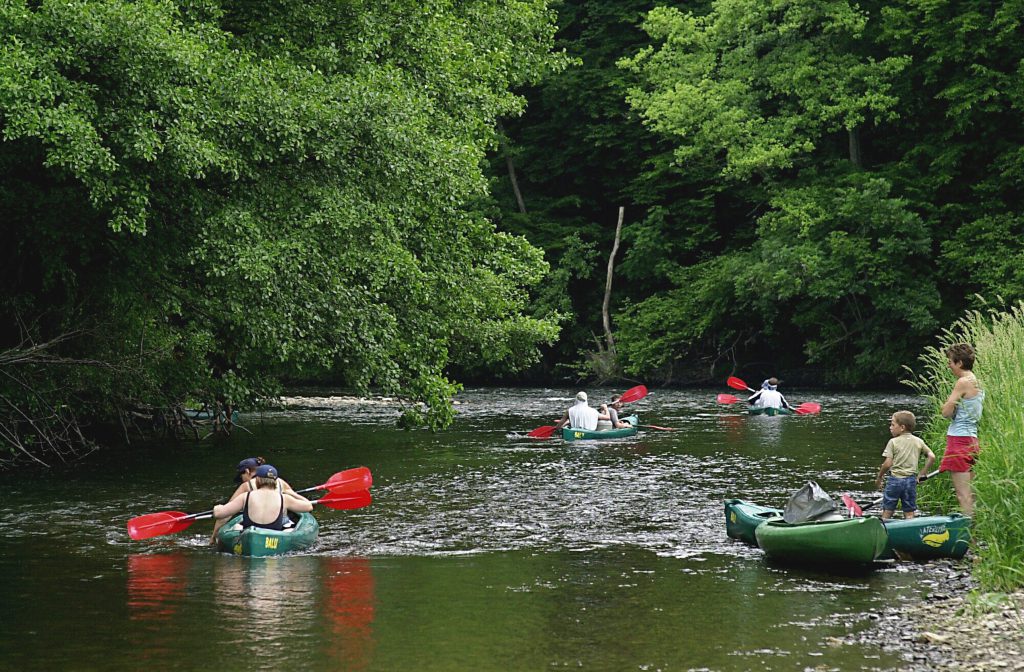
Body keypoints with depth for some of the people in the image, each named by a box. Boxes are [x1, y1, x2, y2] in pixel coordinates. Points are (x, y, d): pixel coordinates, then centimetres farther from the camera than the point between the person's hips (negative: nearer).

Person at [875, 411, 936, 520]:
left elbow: (887, 464, -12)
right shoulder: (918, 442, 5)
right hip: (911, 480, 3)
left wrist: (879, 477, 2)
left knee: (887, 511, 4)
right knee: (909, 513, 8)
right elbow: (931, 457, 1)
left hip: (895, 479, -3)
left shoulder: (893, 442, -7)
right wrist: (922, 474, 9)